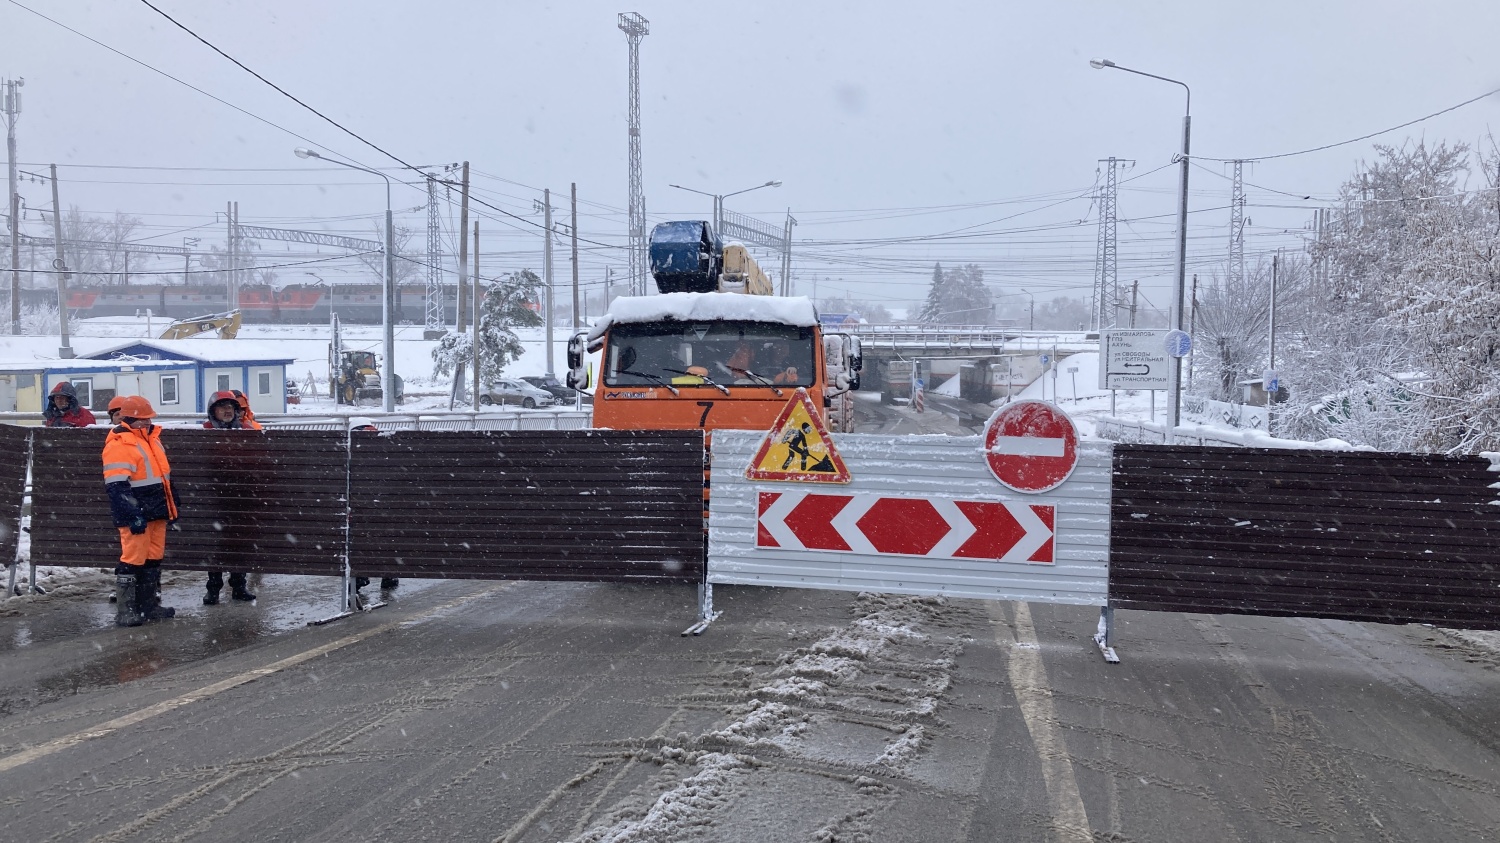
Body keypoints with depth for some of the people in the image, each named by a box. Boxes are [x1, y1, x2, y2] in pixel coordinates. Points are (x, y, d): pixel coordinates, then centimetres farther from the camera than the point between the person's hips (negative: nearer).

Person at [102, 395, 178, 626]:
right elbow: (117, 486, -20)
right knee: (133, 560, -7)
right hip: (136, 515, -9)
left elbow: (165, 474, 25)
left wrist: (173, 505, 23)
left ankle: (150, 605, 22)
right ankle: (125, 611, -1)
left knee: (153, 559, 13)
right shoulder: (119, 445, -14)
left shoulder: (152, 438, 15)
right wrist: (132, 516, -23)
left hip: (156, 512, 9)